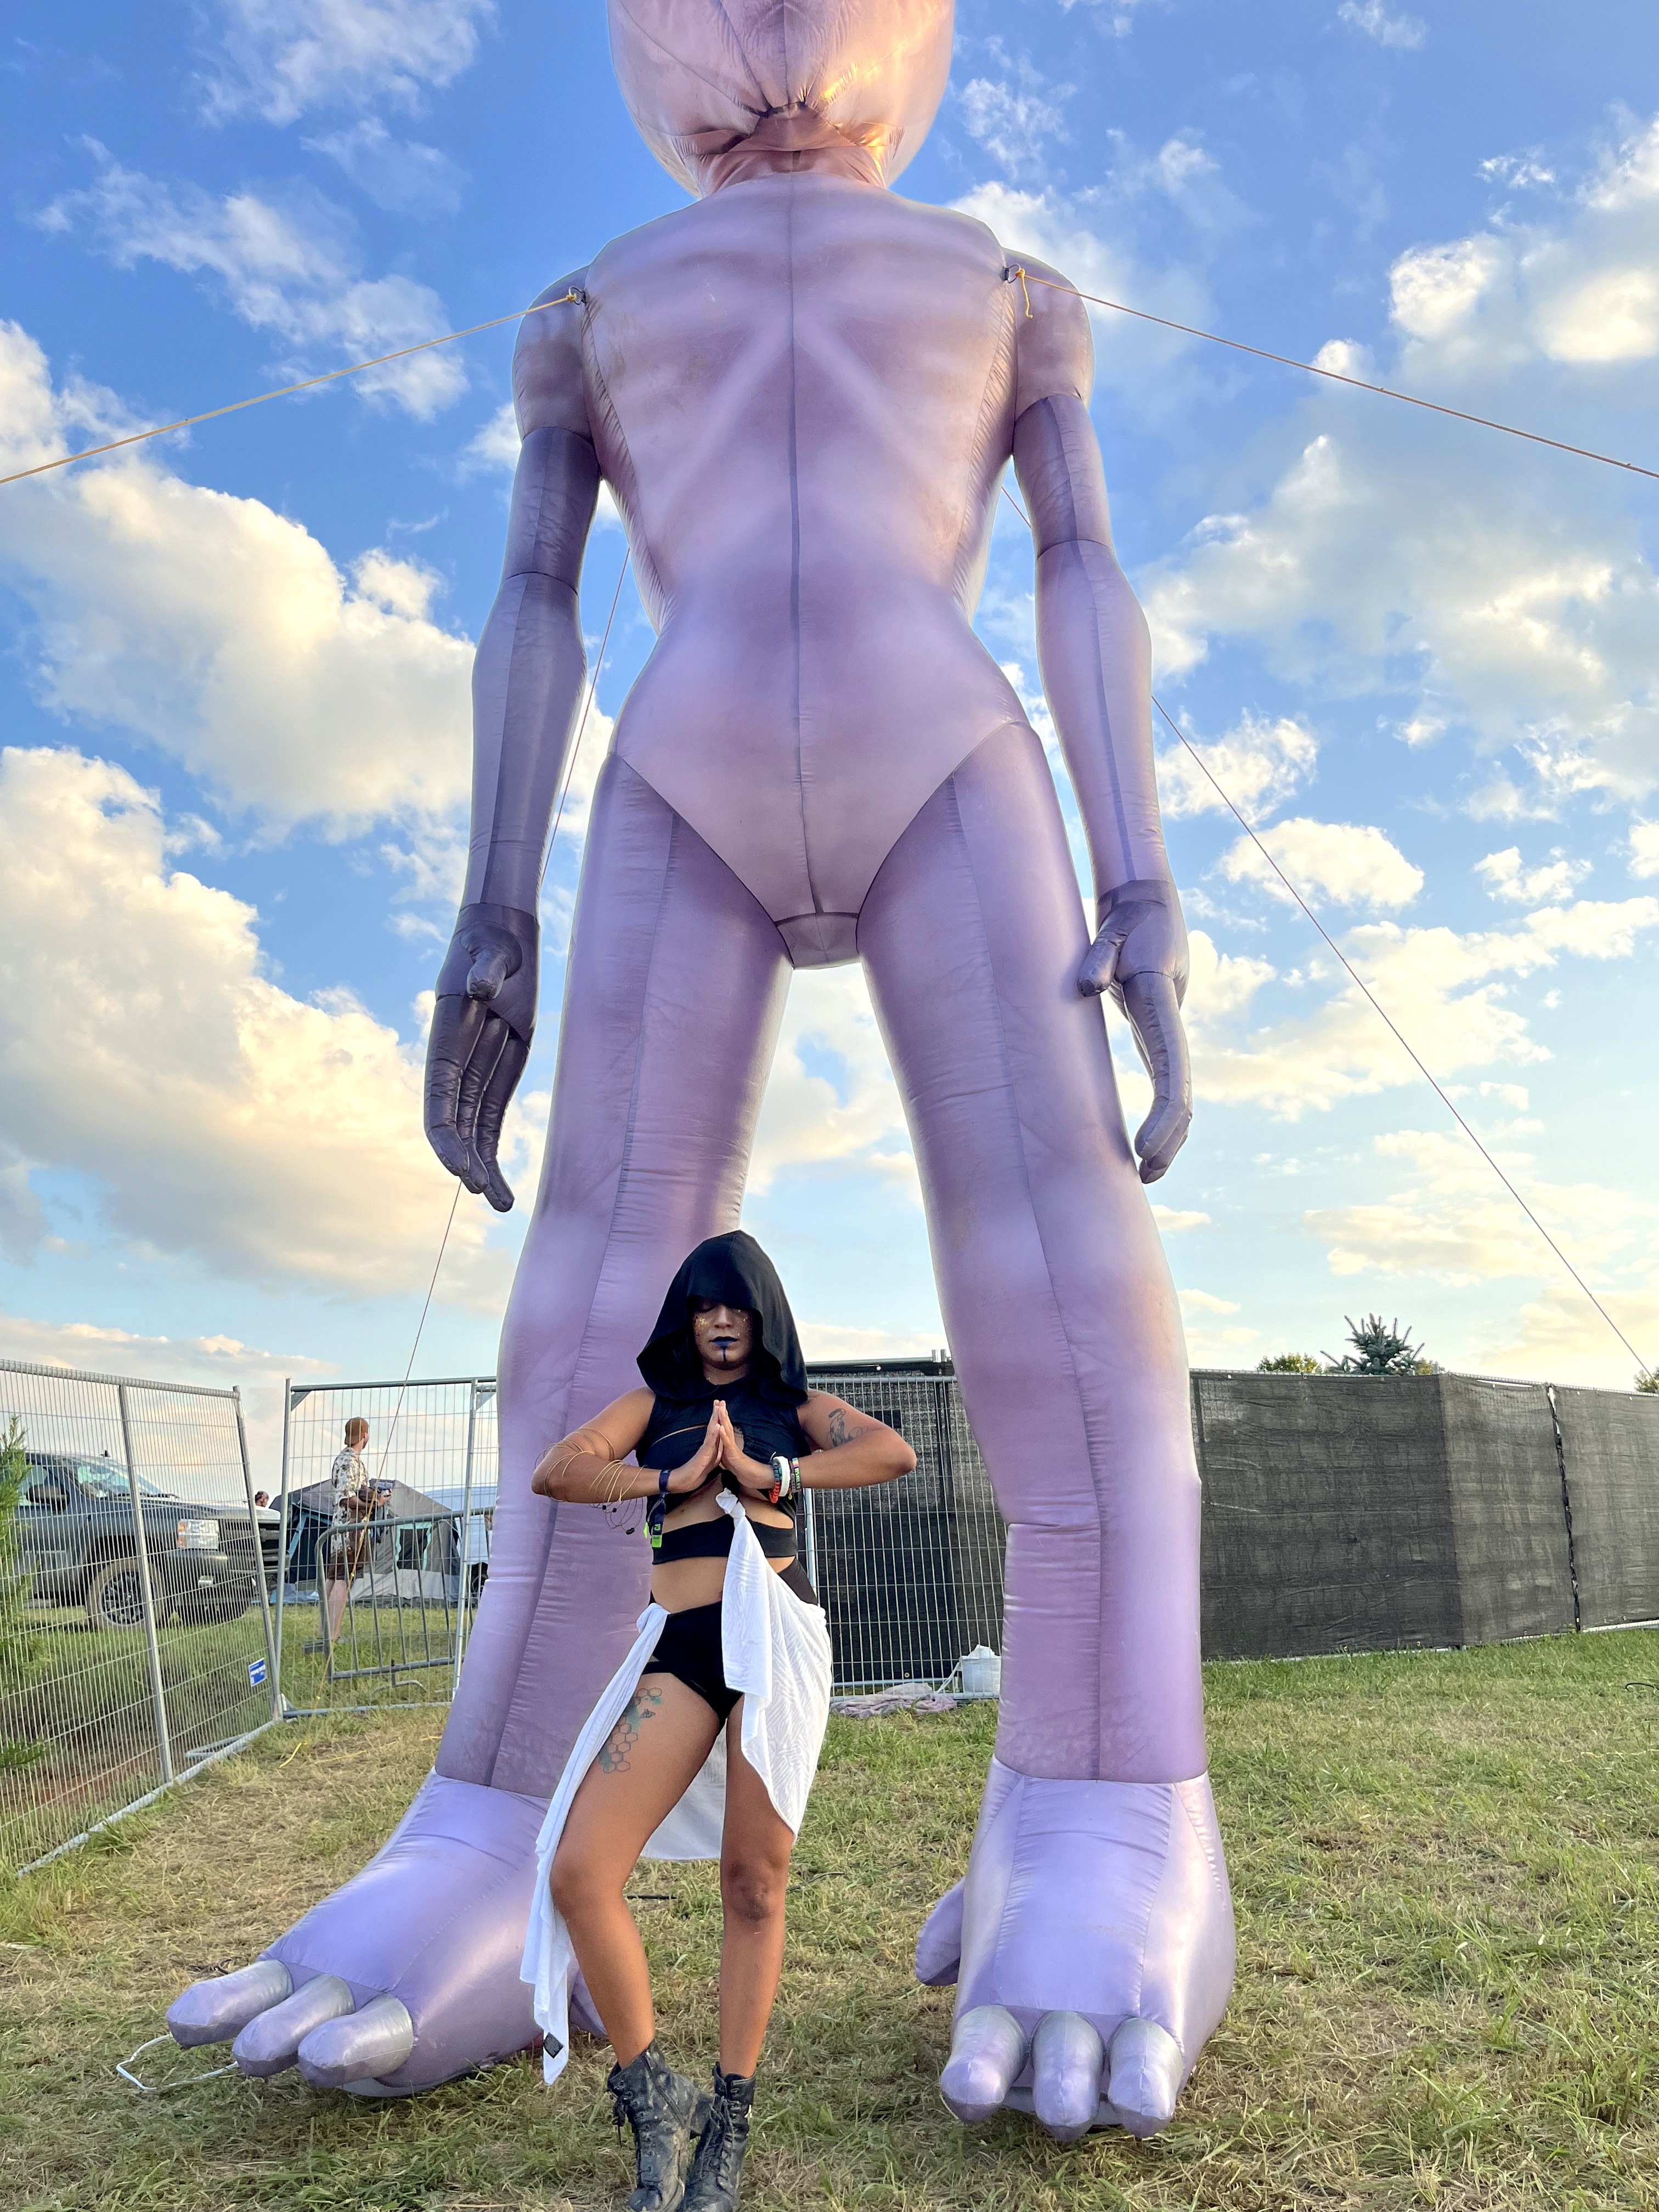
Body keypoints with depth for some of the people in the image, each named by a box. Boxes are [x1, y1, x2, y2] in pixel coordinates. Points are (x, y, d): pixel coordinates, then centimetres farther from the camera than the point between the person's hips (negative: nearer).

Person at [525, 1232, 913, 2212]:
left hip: (776, 1631, -1)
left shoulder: (796, 1406, 15)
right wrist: (670, 1482, -5)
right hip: (680, 1646, 2)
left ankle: (730, 2123, 20)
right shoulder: (656, 1402, 18)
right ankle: (653, 2096, 10)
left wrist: (775, 1475, -7)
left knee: (755, 1882, 2)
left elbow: (896, 1451, -3)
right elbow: (556, 1470, 3)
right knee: (579, 1873, -10)